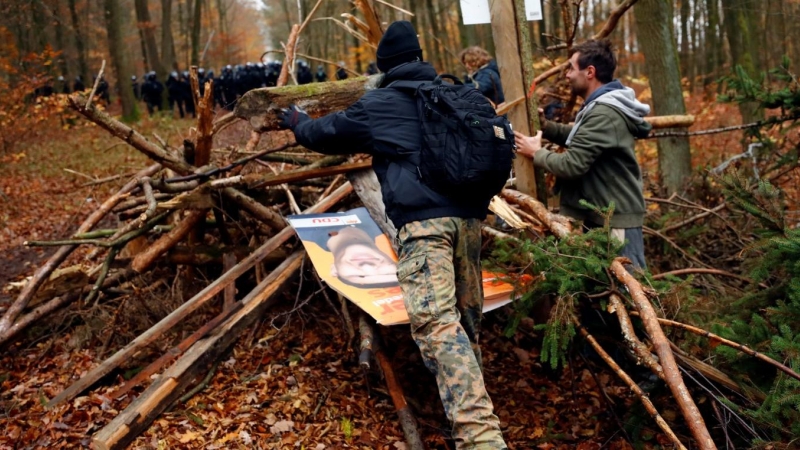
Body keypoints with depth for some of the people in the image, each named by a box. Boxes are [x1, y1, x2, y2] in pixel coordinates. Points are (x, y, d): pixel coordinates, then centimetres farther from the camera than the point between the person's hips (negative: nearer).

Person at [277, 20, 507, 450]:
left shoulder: (376, 104, 10)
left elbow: (329, 133, 25)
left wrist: (298, 123, 45)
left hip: (423, 217, -6)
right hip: (468, 213, 6)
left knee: (435, 321, -17)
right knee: (466, 316, 16)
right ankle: (471, 410, 26)